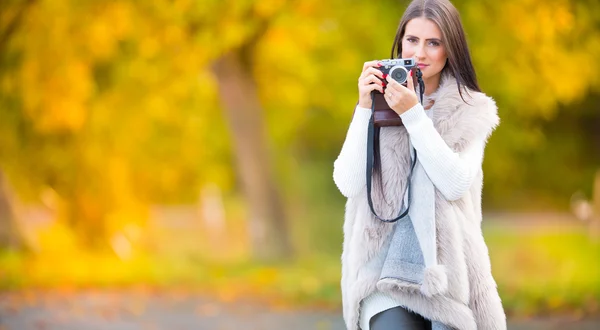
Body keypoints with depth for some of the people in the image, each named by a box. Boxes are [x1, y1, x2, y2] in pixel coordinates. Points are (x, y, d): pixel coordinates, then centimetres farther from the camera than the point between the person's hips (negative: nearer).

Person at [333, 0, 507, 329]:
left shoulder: (470, 111, 6)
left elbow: (455, 184, -9)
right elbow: (348, 184, -1)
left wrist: (413, 115, -13)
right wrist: (365, 108, -8)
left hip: (447, 265, 0)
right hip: (384, 262, 0)